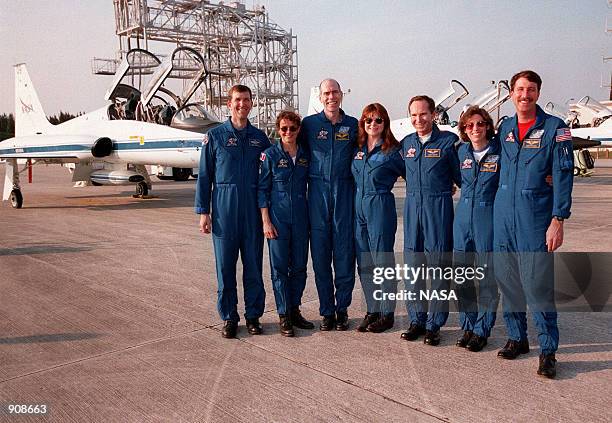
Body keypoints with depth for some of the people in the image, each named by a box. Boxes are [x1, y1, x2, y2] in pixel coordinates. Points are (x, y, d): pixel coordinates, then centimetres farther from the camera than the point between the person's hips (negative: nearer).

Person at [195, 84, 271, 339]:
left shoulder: (259, 138, 10)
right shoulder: (215, 136, 4)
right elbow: (204, 176, 3)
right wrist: (203, 211, -2)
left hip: (253, 210, 2)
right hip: (224, 207, -1)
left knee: (253, 265, 4)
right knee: (225, 265, 3)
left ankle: (253, 315, 17)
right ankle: (229, 317, 15)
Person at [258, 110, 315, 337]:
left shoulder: (306, 155, 7)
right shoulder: (270, 154, -3)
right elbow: (262, 189, -3)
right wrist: (266, 221, -9)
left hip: (301, 216, 4)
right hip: (277, 216, -3)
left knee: (299, 266, 8)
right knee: (279, 267, 1)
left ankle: (295, 310, 23)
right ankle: (284, 316, 11)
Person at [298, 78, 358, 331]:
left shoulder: (353, 125, 8)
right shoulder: (309, 124, 5)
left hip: (345, 191, 0)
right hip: (318, 190, 0)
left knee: (344, 253, 1)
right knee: (320, 253, 3)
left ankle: (342, 309, 14)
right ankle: (326, 311, 14)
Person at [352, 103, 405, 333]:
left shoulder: (392, 151, -5)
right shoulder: (358, 149, 9)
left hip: (381, 209, -6)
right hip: (358, 208, 6)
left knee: (382, 262, 1)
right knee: (364, 263, 10)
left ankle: (386, 314, 13)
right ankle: (372, 310, 22)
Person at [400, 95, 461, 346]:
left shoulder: (447, 141, -2)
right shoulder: (406, 143, 12)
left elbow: (460, 177, 4)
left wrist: (440, 191, 2)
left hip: (439, 209, -4)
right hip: (412, 206, 4)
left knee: (438, 266, 0)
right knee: (412, 265, 6)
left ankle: (434, 324, 10)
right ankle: (416, 320, 18)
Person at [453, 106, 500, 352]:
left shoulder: (500, 152, -4)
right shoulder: (462, 151, 8)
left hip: (489, 218, -4)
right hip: (463, 218, 4)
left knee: (487, 277, 1)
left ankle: (482, 330, 13)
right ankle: (468, 326, 22)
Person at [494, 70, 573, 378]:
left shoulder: (555, 128, -3)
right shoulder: (504, 128, 11)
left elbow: (563, 176, -6)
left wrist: (558, 220, -12)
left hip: (536, 218, -4)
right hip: (503, 216, 5)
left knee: (538, 284, -4)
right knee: (508, 281, 9)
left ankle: (548, 350, 9)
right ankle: (517, 338, 25)